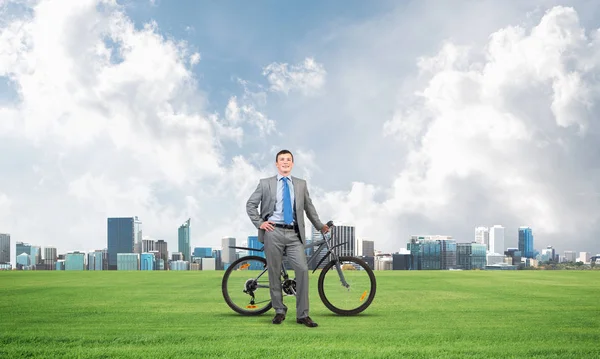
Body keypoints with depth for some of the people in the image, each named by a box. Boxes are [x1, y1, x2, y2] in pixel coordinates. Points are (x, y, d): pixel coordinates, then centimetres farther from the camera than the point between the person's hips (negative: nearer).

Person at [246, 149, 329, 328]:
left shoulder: (301, 184, 14)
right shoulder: (265, 183, 8)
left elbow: (309, 207, 24)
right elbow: (250, 204, 10)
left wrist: (320, 225, 29)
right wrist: (259, 223, 0)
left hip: (294, 234, 1)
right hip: (273, 232, -1)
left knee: (302, 269, -11)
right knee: (274, 273, 2)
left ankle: (302, 314, -5)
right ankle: (279, 311, 16)